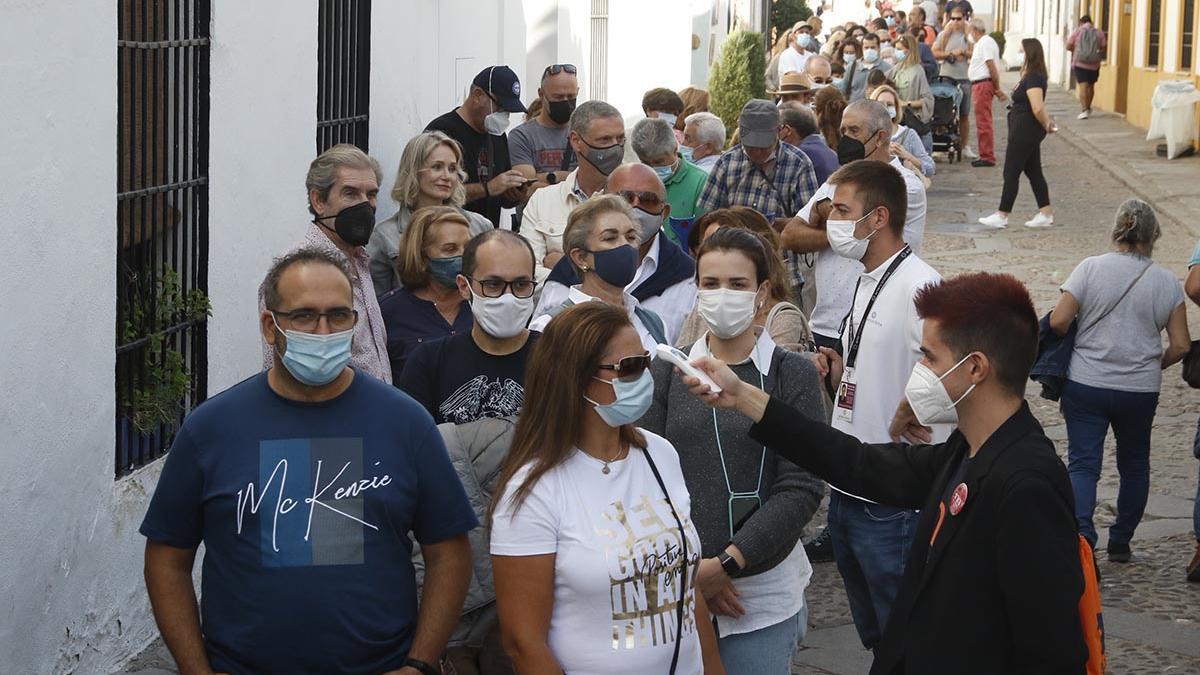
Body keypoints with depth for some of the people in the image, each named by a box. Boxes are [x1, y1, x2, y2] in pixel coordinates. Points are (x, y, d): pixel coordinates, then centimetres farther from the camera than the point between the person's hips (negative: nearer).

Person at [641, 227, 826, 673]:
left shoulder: (793, 374, -2)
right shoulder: (668, 372, 4)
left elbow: (801, 488, -7)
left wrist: (726, 564, -13)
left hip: (762, 590, -1)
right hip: (674, 590, 2)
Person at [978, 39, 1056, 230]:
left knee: (1011, 173, -3)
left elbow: (1038, 108, -27)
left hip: (1025, 130, -10)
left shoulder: (1033, 78, -20)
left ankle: (1002, 216, 3)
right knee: (1034, 171, 14)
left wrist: (1046, 125, -12)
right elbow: (1038, 107, 17)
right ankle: (1046, 214, 18)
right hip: (1027, 130, 10)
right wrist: (1047, 123, 9)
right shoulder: (1031, 76, 11)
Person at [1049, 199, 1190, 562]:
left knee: (1083, 463, 2)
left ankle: (1081, 538, -18)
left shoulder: (1091, 267, -8)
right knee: (1134, 462, 20)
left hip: (1086, 384, -1)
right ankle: (1120, 542, 28)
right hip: (1140, 392, 1)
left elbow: (1058, 321, -12)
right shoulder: (1166, 282, -3)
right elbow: (1180, 346, -3)